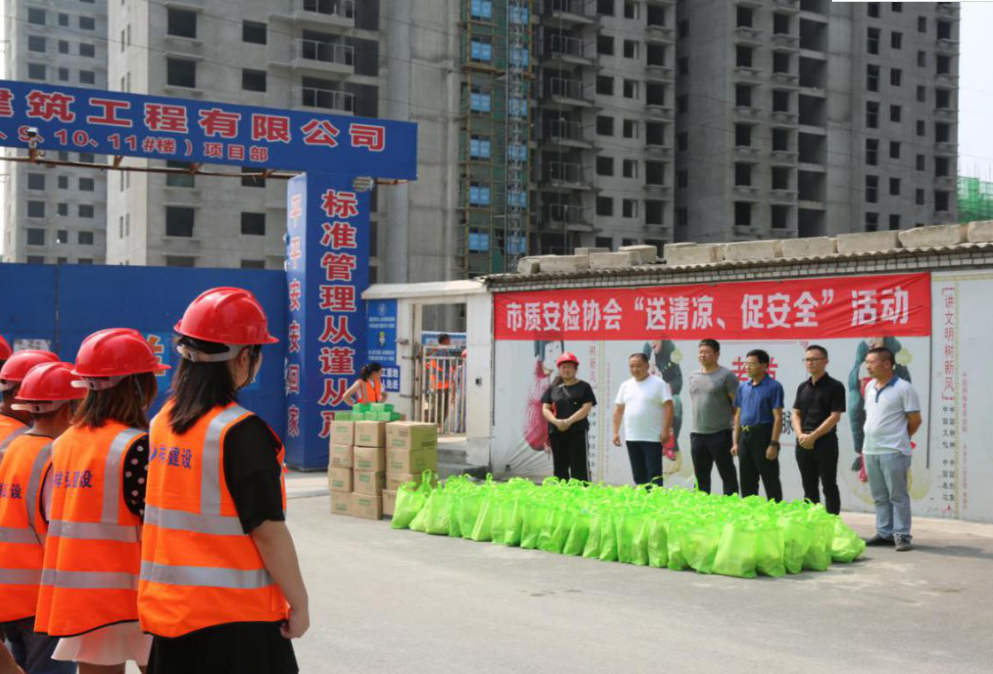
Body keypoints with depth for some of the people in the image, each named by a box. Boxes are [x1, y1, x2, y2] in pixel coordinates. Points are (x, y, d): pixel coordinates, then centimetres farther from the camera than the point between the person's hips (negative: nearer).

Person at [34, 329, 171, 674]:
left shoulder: (65, 442, 8)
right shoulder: (136, 445, -14)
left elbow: (57, 521, 12)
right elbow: (148, 534, -16)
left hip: (76, 594, 7)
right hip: (123, 594, -7)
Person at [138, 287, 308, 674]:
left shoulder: (161, 423, 4)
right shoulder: (241, 431, -17)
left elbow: (155, 521, 11)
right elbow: (268, 530, -17)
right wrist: (298, 602, -8)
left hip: (169, 611, 7)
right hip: (234, 616, -7)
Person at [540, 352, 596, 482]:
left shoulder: (584, 387, 3)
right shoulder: (553, 388, 13)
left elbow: (587, 408, -8)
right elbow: (545, 409, 7)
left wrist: (568, 422, -17)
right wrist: (556, 422, -12)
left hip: (577, 431, -4)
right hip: (556, 432, 4)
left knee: (579, 466, -8)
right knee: (559, 467, 8)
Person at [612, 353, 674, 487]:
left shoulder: (659, 384, -4)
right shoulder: (625, 386, 11)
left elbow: (668, 407, -9)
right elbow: (618, 410, 14)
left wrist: (666, 430, -16)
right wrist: (616, 432, 8)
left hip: (653, 438, -5)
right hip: (631, 438, 5)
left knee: (654, 475, -5)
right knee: (638, 475, 11)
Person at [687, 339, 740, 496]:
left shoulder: (726, 376, -6)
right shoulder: (693, 376, 12)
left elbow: (738, 405, -7)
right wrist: (697, 424, 13)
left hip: (720, 434, -6)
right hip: (697, 434, 6)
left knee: (727, 474, 0)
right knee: (701, 476, 12)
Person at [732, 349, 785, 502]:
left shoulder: (773, 387, -8)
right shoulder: (743, 386, 12)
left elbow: (778, 418, -11)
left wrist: (773, 444, -17)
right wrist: (736, 442, 12)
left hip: (763, 436, -7)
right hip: (745, 437, 7)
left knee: (770, 481, -1)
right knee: (747, 483, 12)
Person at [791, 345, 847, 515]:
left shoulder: (835, 386, -6)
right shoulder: (802, 387, 12)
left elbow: (835, 417, -11)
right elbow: (796, 413, 13)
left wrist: (813, 436, -15)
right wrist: (800, 434, -5)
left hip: (825, 442, -6)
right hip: (803, 443, 6)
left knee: (829, 487, -2)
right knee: (809, 487, 11)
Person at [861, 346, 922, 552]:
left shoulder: (903, 388, -9)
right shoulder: (869, 387, 12)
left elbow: (915, 421, -5)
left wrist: (899, 440, 5)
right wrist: (870, 439, 12)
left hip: (893, 452, -7)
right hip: (870, 450, 7)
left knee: (897, 496, -1)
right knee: (879, 497, 12)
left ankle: (901, 536, 4)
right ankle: (884, 533, 19)